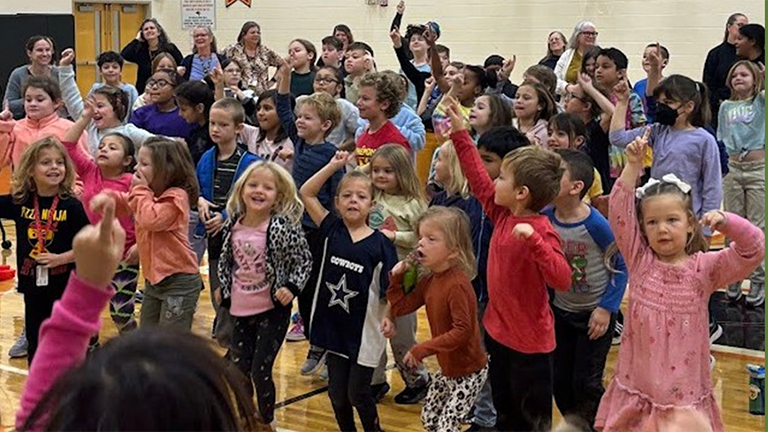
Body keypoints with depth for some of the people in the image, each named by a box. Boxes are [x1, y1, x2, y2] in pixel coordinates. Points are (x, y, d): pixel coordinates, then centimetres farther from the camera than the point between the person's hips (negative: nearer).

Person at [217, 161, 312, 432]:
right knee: (238, 369, 13)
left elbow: (305, 261, -9)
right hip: (241, 310, 5)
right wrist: (222, 287, 11)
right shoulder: (233, 225, -3)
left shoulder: (284, 227, -17)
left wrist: (291, 287, -21)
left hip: (272, 310, -5)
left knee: (260, 370, -2)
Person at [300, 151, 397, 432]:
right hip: (333, 327, 3)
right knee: (337, 393, 12)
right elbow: (306, 193, -2)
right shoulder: (332, 230, -1)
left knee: (358, 393, 6)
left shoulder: (380, 244, -10)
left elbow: (390, 289, -7)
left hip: (364, 332, -3)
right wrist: (334, 165, -7)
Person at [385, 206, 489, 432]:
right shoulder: (429, 280, 0)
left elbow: (462, 331, -32)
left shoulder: (457, 285, -28)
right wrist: (396, 278, -5)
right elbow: (402, 307, 7)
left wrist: (423, 349, -28)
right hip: (447, 368, 9)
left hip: (468, 372, -9)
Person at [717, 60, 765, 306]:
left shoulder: (761, 100, 2)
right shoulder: (726, 106, 12)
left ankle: (757, 281, 7)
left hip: (758, 168, -3)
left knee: (757, 228, 0)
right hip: (733, 169, 4)